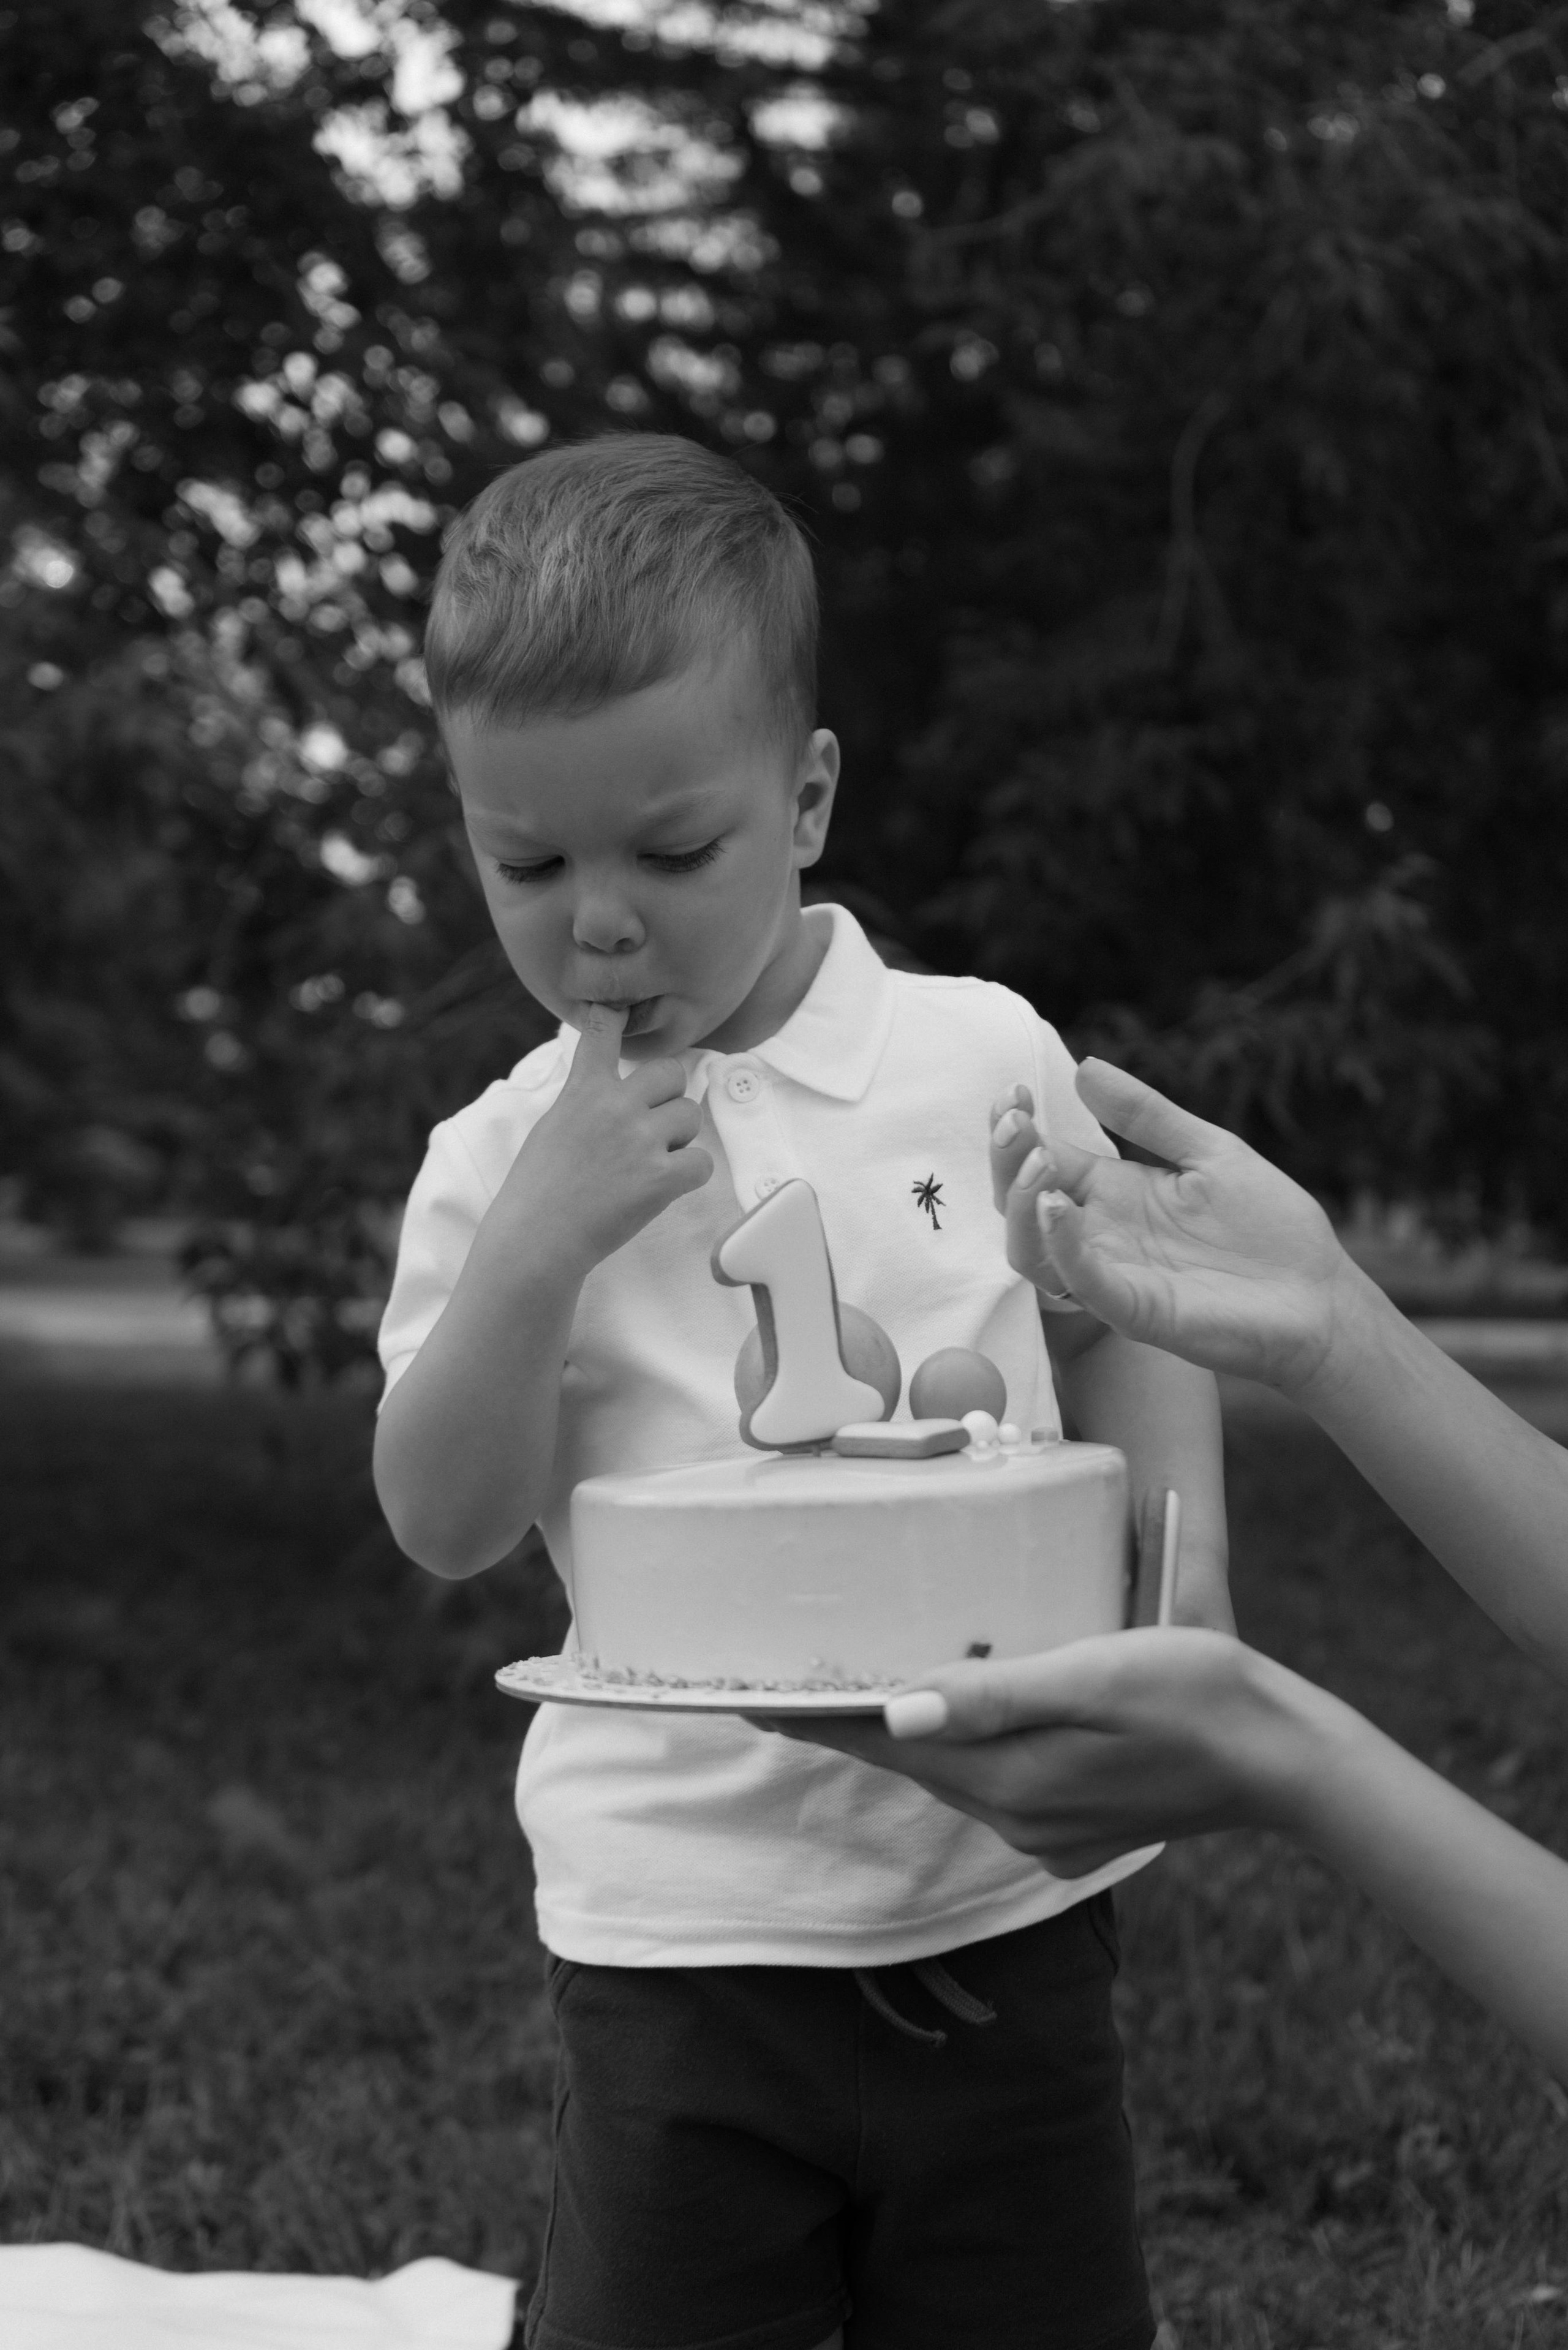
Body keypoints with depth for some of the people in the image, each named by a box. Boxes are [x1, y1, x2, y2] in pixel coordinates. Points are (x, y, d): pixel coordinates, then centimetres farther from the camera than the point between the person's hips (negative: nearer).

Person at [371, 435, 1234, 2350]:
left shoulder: (984, 1057, -2)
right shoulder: (502, 1162, -3)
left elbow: (1124, 1325, 12)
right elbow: (447, 1527, -7)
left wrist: (1178, 1564, -4)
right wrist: (539, 1245, -20)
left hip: (1006, 1887, 1)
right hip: (686, 1926, -1)